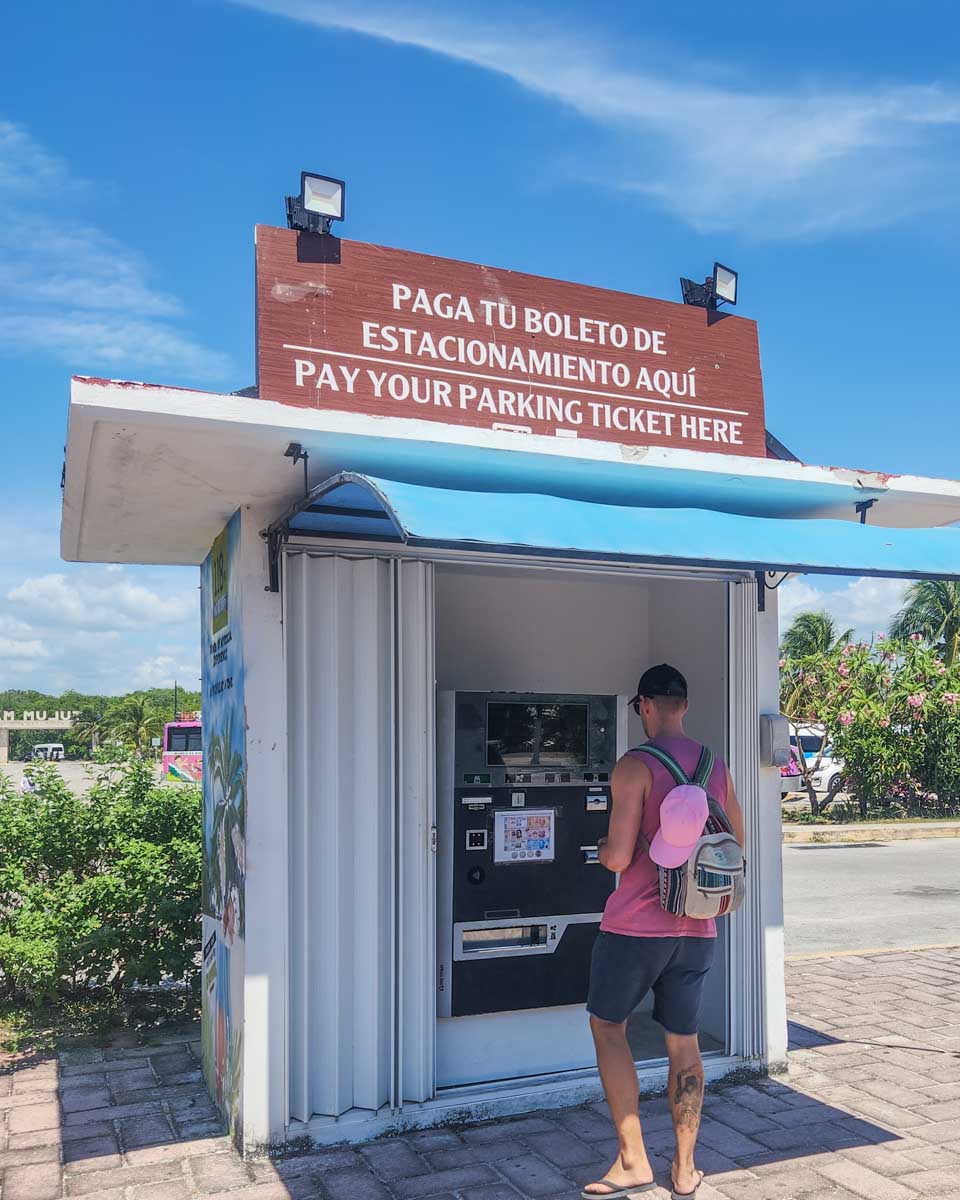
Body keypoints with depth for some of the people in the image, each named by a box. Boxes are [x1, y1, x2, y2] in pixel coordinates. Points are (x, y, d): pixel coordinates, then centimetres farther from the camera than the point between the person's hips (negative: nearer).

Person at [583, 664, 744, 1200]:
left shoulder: (635, 767, -14)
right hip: (697, 930, 6)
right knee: (684, 1042, 15)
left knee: (607, 1026, 13)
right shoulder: (717, 768, 6)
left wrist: (603, 847, 4)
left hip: (637, 925, -5)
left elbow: (618, 857, -18)